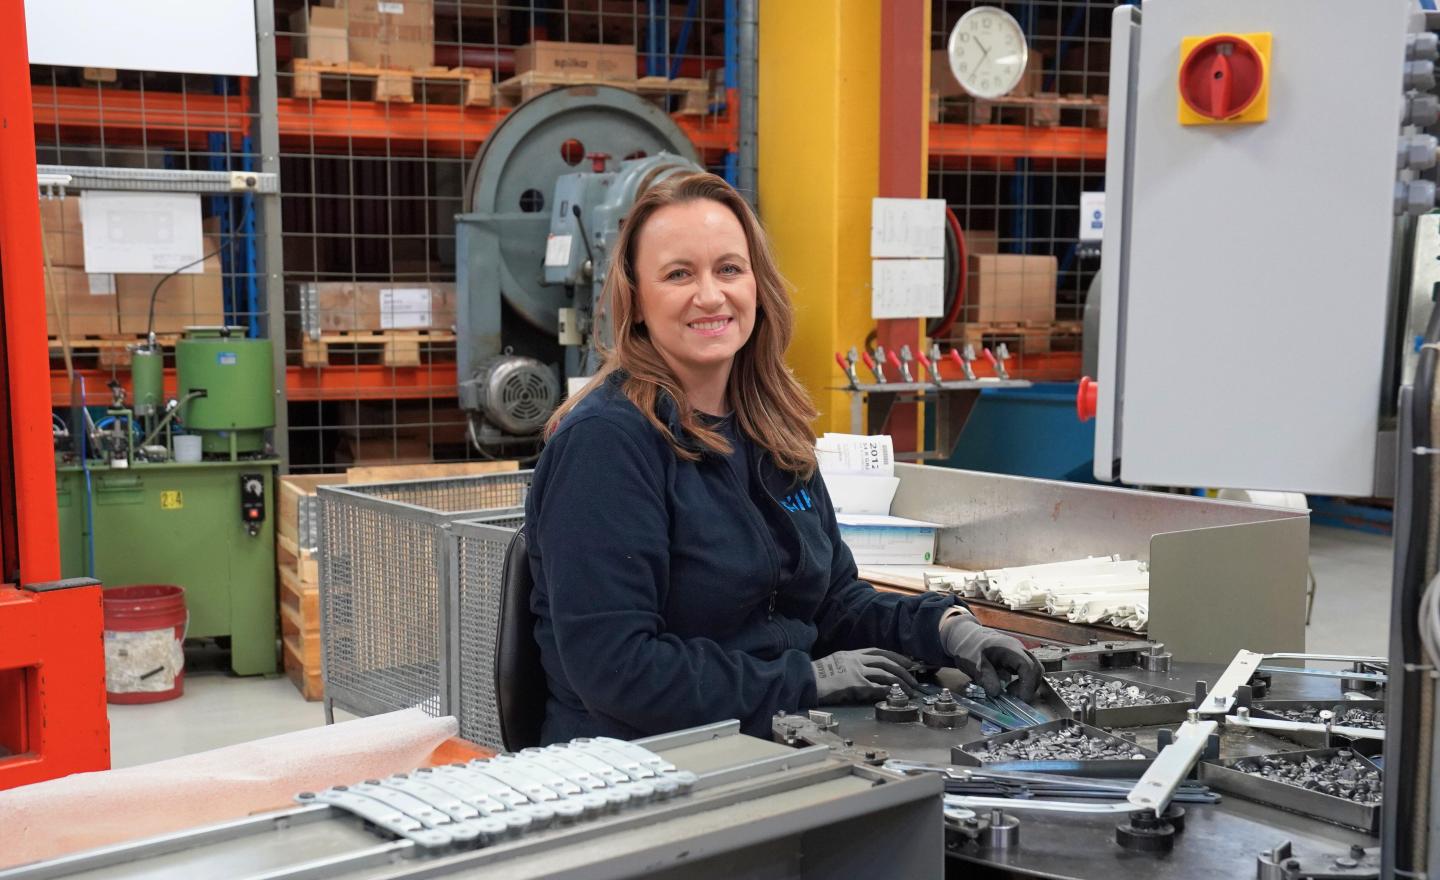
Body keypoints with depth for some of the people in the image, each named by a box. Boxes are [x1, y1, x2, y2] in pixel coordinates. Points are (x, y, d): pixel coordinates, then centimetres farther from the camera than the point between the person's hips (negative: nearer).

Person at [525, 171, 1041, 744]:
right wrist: (804, 680, -16)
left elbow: (833, 601, 18)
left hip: (784, 745, 7)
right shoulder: (603, 440, -15)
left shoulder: (775, 430, 10)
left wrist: (946, 627, 0)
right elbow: (613, 668, -21)